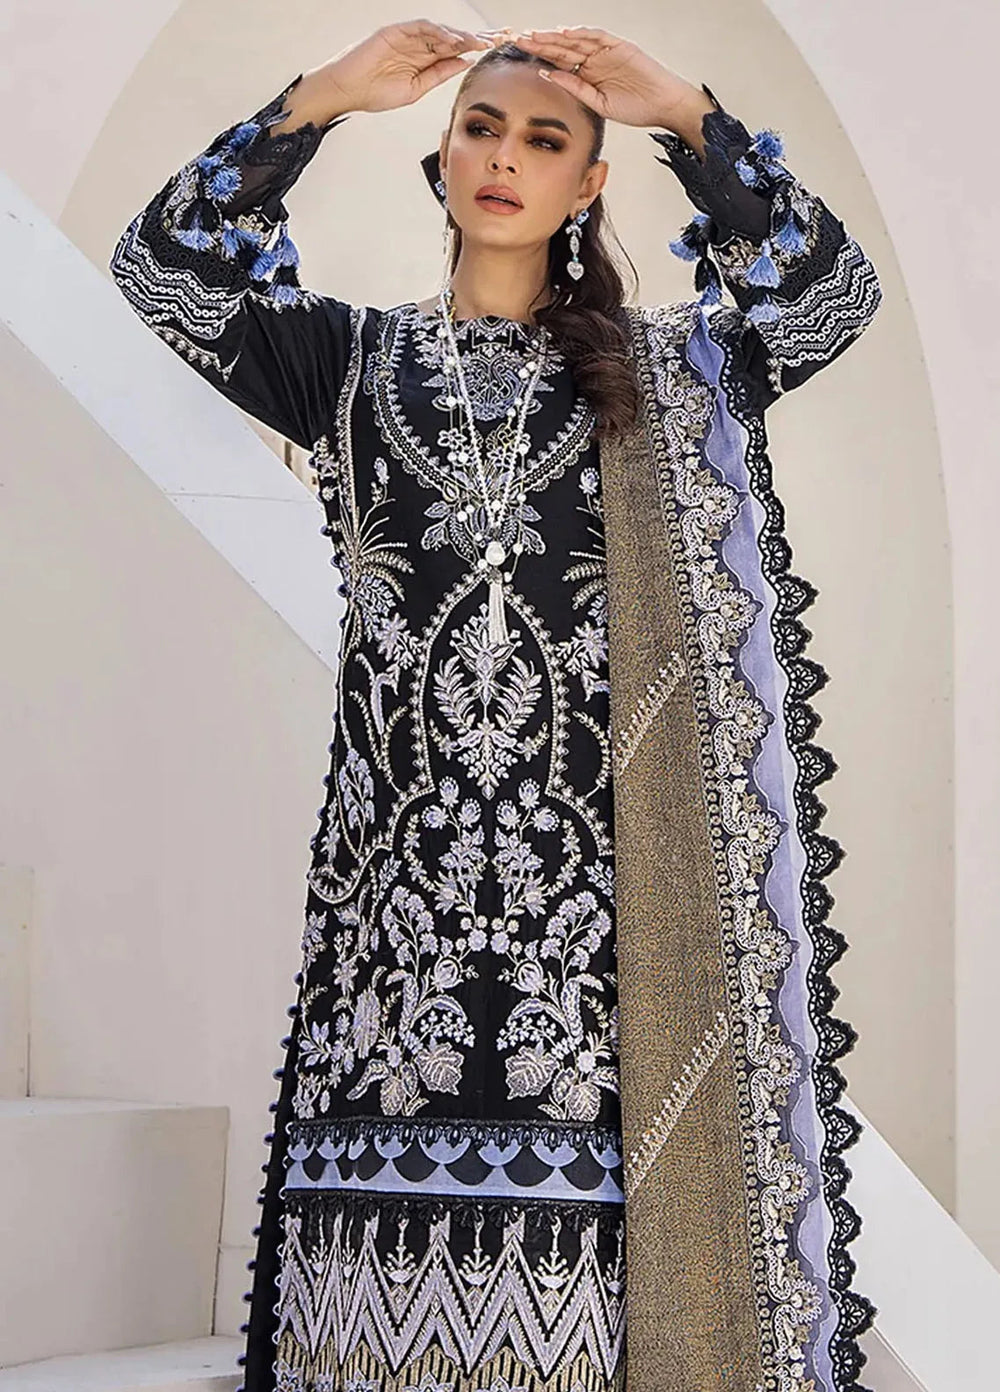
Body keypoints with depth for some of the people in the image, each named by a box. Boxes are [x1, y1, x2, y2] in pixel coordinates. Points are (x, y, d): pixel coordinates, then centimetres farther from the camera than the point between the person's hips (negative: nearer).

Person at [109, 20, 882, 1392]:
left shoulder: (662, 369, 16)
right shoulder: (354, 355, 16)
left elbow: (833, 290, 2)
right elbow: (158, 267, 5)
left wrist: (687, 115, -5)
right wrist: (319, 97, -3)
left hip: (605, 846, 0)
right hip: (408, 836, 1)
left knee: (599, 1177, -6)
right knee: (407, 1192, -4)